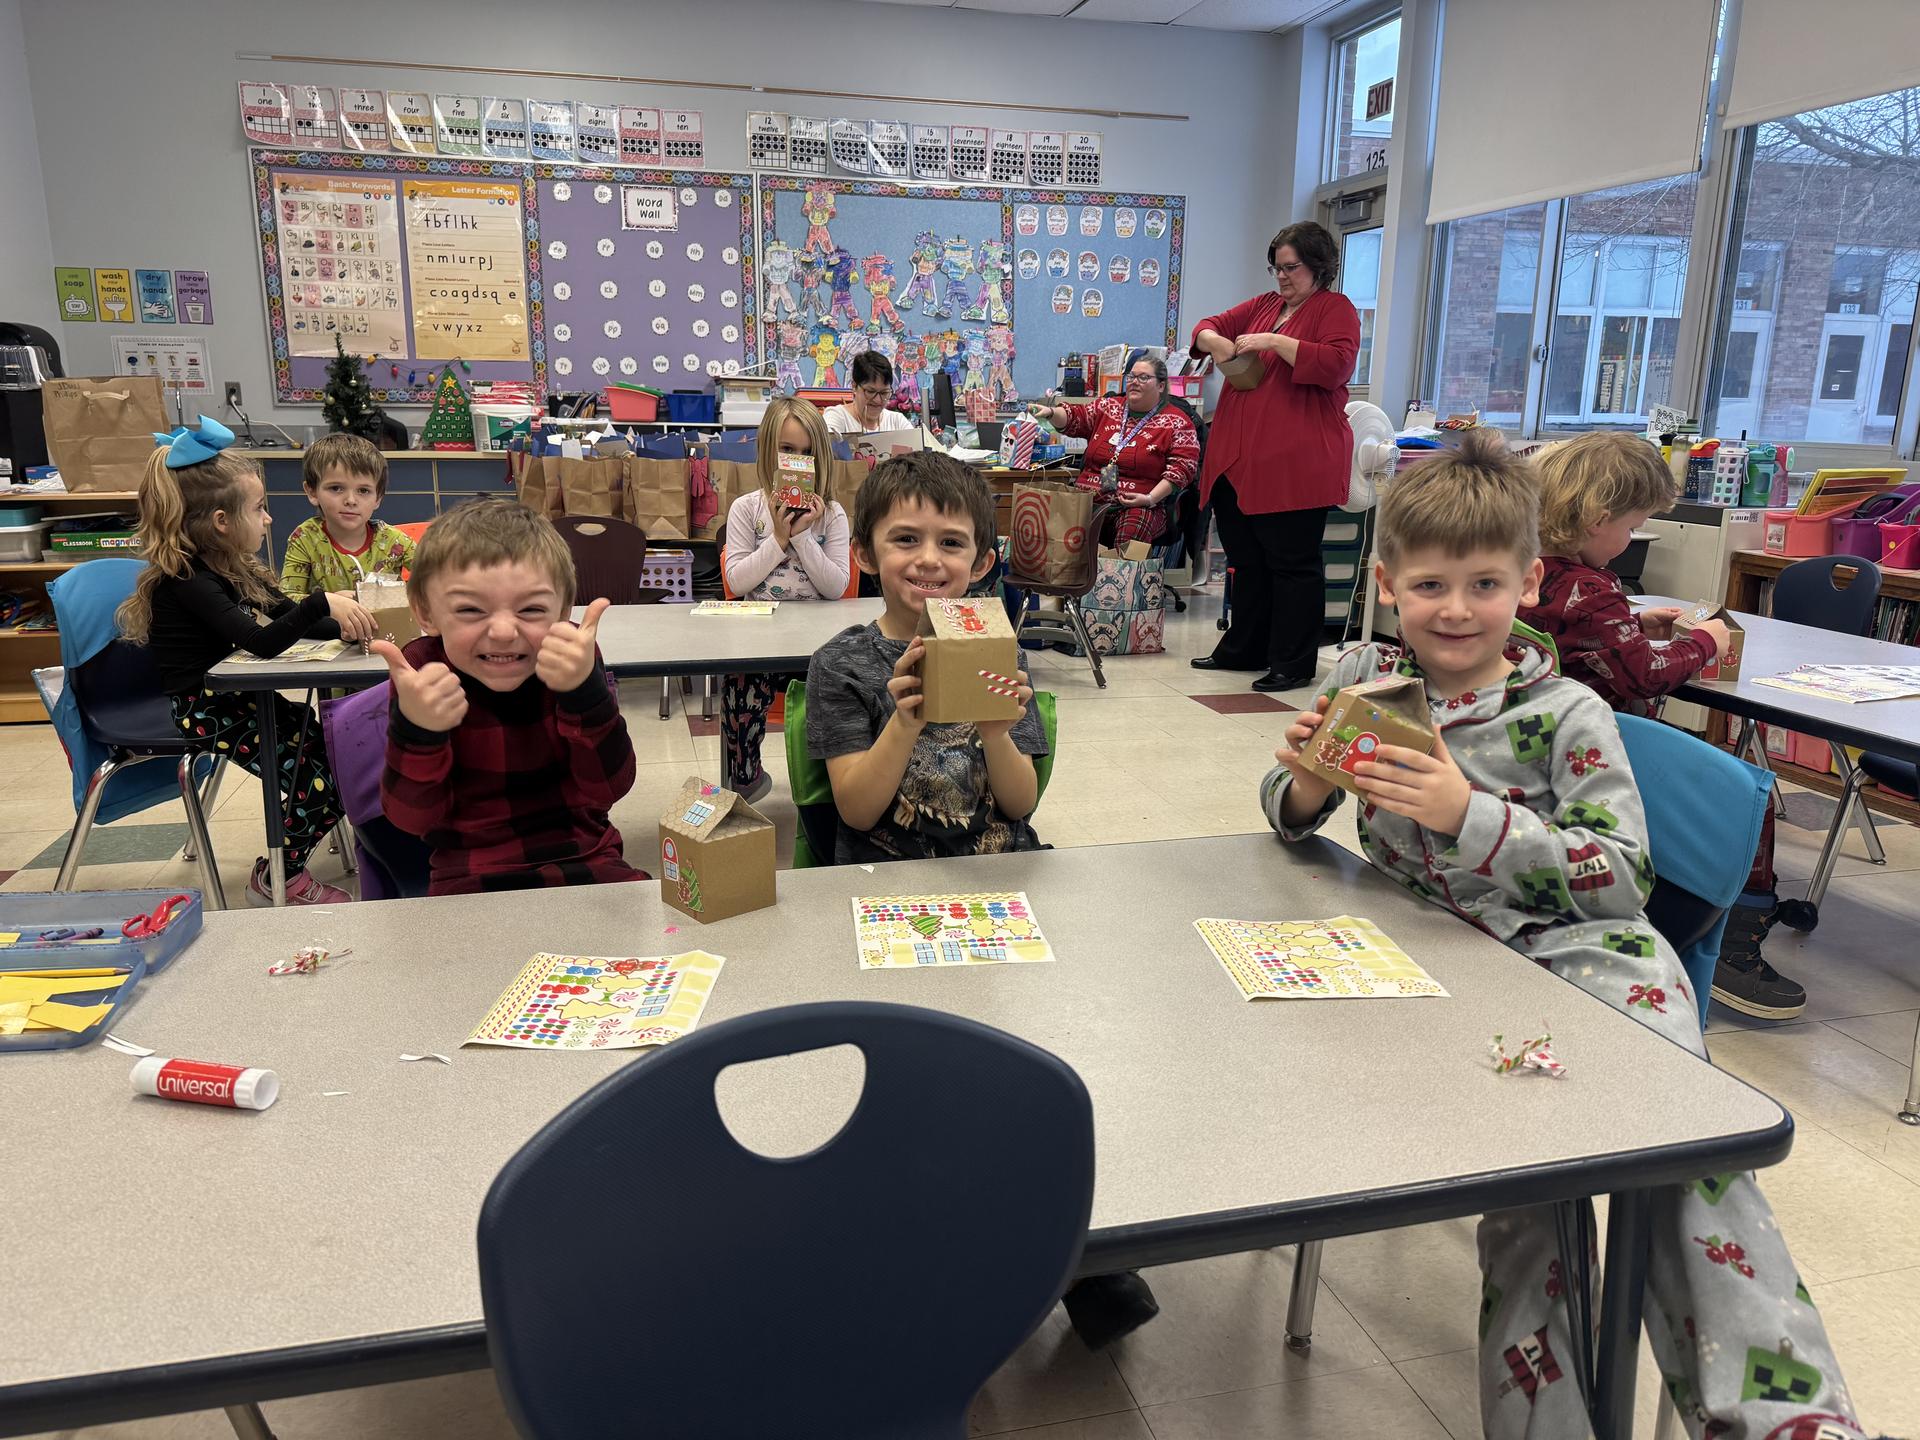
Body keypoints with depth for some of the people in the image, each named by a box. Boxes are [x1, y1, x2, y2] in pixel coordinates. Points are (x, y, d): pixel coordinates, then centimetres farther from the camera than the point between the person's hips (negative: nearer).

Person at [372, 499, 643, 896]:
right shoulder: (425, 672, -10)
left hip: (584, 860, 3)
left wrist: (585, 692, -32)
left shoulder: (574, 657, -9)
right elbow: (413, 817, -11)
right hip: (470, 880, -2)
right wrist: (416, 730, -30)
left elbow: (609, 788, -16)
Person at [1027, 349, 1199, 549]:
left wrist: (1150, 499, -14)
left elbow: (1182, 467, -1)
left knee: (1133, 527, -38)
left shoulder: (1176, 422, 8)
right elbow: (1073, 417, 9)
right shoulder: (1108, 406, 21)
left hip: (1138, 505, -3)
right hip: (1088, 498, 3)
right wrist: (1050, 413, -13)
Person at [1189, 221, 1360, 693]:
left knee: (1292, 563, -3)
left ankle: (1293, 665, 5)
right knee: (1247, 560, 14)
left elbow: (1337, 365, -17)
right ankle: (1243, 650, 26)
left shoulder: (1336, 309, -2)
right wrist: (1215, 341, -2)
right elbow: (1209, 326, 21)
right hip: (1239, 460, 7)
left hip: (1294, 466, -7)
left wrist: (1276, 342, -19)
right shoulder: (1264, 305, 19)